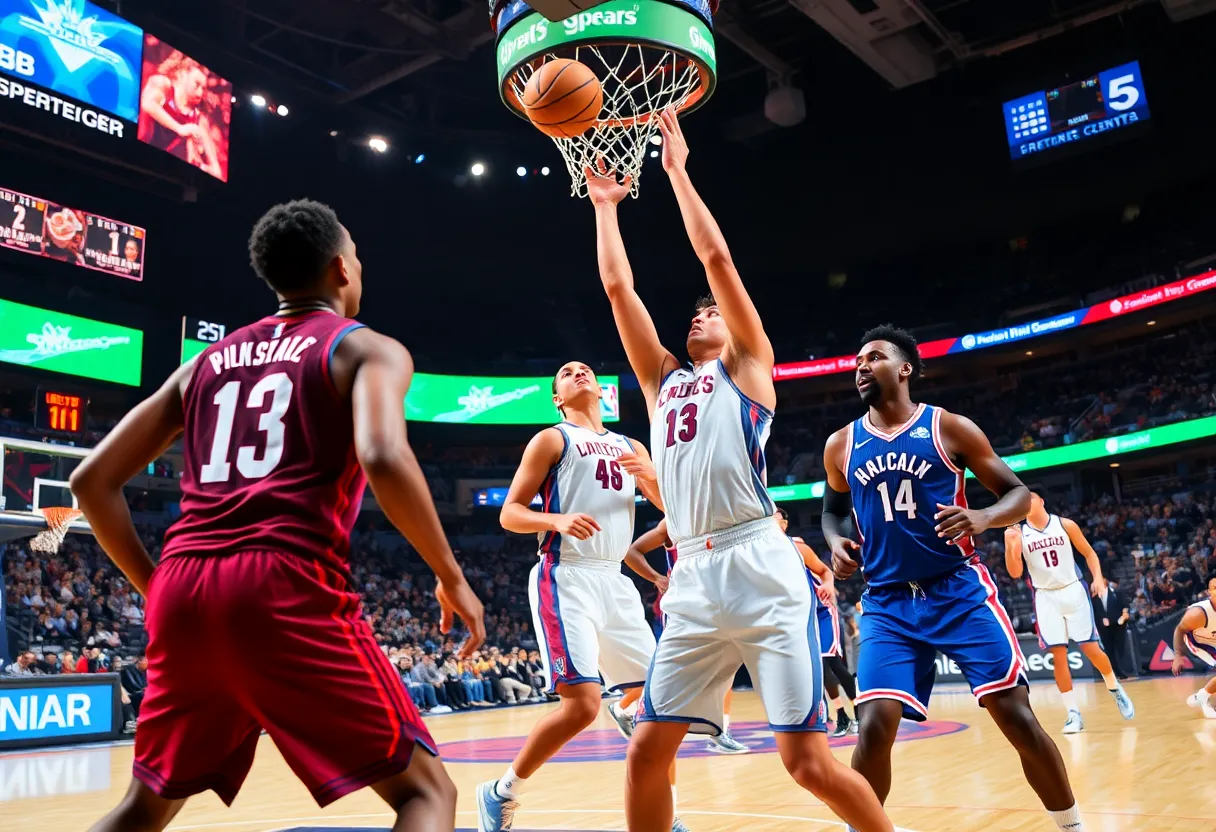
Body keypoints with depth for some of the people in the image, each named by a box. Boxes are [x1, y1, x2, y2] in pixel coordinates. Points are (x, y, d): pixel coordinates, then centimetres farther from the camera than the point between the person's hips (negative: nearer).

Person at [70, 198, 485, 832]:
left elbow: (92, 479, 19)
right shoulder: (367, 348, 6)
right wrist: (451, 578, -4)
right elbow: (382, 459, -16)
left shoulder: (208, 361, 23)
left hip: (183, 588, 6)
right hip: (288, 586, -6)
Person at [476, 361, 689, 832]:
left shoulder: (630, 448, 19)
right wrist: (557, 520, -23)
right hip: (566, 579, -6)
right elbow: (509, 514, -3)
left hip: (614, 581, 6)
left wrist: (652, 477, -7)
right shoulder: (553, 439, 2)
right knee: (582, 704, -17)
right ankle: (501, 794, 3)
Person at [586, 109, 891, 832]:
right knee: (646, 756, 2)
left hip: (760, 568, -5)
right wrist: (606, 205, 29)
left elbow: (716, 257, 3)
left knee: (809, 760, -5)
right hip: (694, 582, 5)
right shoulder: (663, 381, 23)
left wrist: (677, 169, 8)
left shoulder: (749, 366, 10)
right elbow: (618, 286, 22)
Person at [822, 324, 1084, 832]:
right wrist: (836, 542, 0)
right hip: (887, 603, 2)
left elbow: (1019, 494, 2)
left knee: (1015, 714, -3)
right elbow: (833, 509, 23)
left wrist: (982, 518, -20)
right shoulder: (841, 445, 6)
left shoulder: (950, 428, -1)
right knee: (875, 726, -12)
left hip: (959, 590, -1)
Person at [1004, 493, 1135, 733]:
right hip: (1046, 597, 1)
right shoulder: (1019, 533, 1)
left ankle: (1115, 689, 27)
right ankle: (1074, 713, 2)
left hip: (1073, 590, -1)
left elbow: (1089, 552, 7)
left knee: (1091, 648, -1)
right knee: (1058, 654, -4)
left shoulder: (1065, 524, 0)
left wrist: (1098, 577, -9)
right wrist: (1010, 545, -17)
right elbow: (1015, 573, -3)